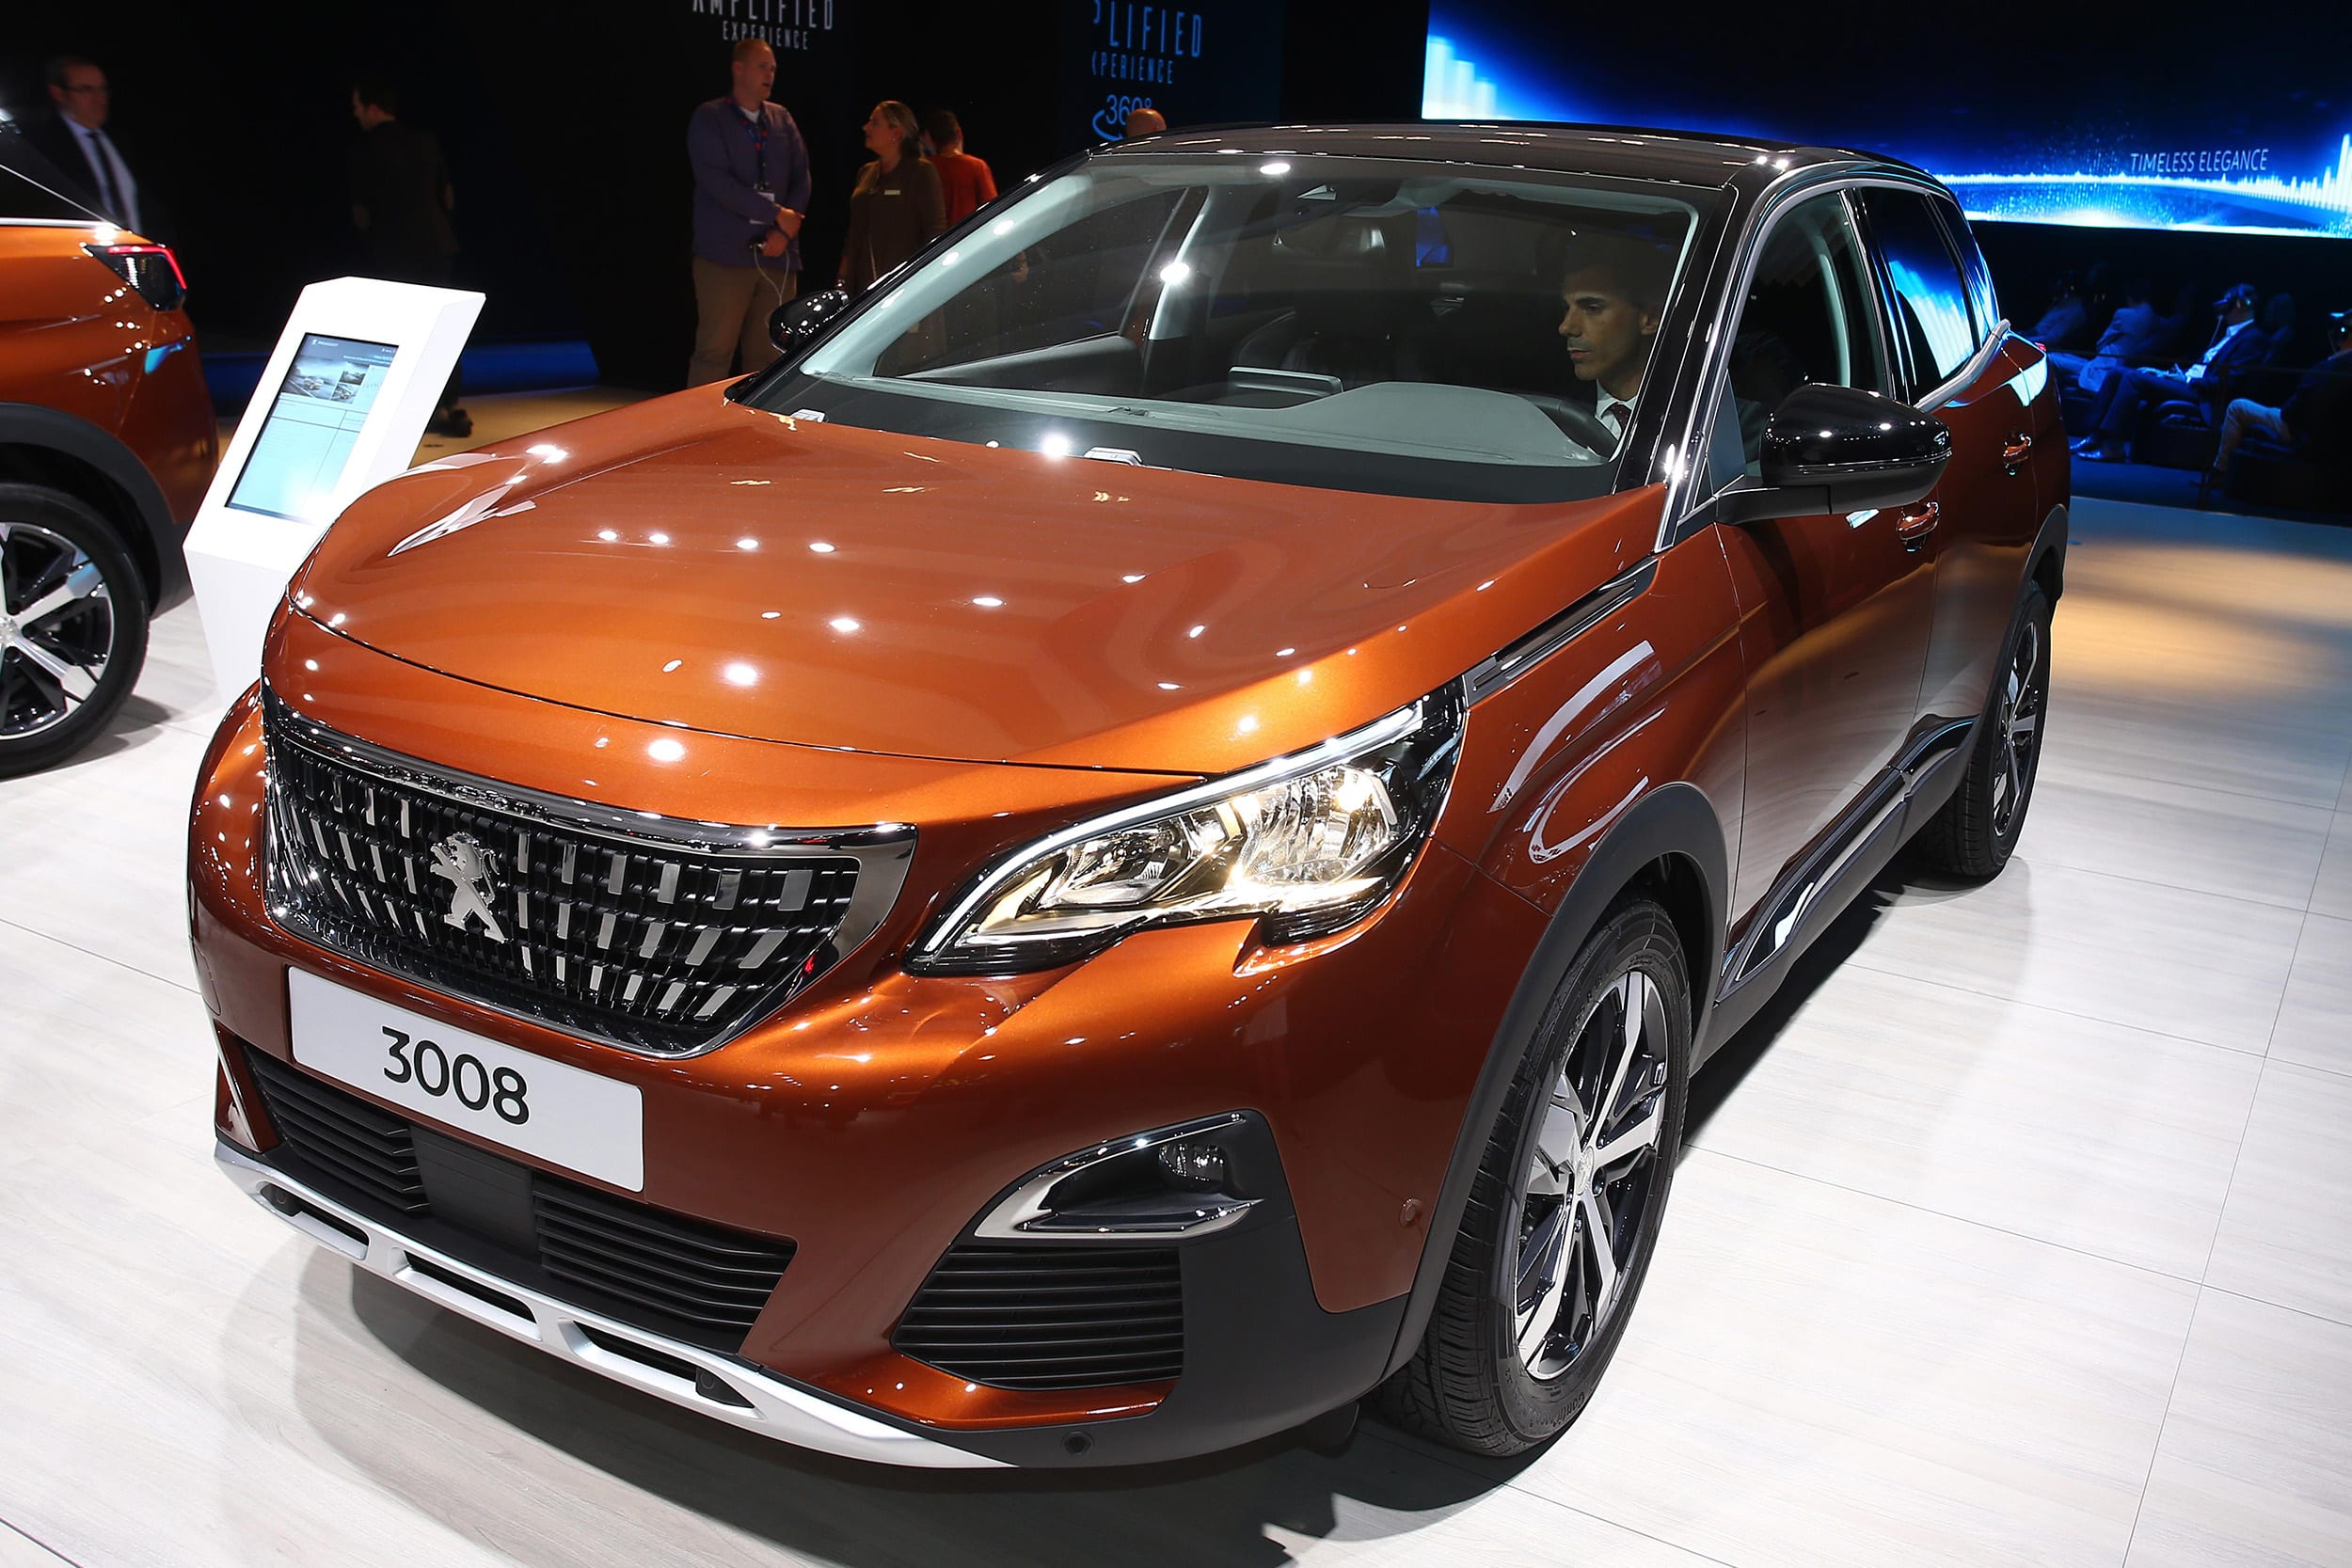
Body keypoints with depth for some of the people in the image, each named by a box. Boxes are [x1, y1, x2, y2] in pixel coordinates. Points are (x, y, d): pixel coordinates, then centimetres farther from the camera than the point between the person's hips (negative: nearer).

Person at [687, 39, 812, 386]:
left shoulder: (782, 119, 17)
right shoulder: (709, 118, 2)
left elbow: (802, 177, 10)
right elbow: (717, 181, -9)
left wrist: (785, 229, -6)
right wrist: (775, 214, -11)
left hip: (777, 254, 4)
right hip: (725, 255, -4)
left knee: (768, 355, 2)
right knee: (714, 352, -7)